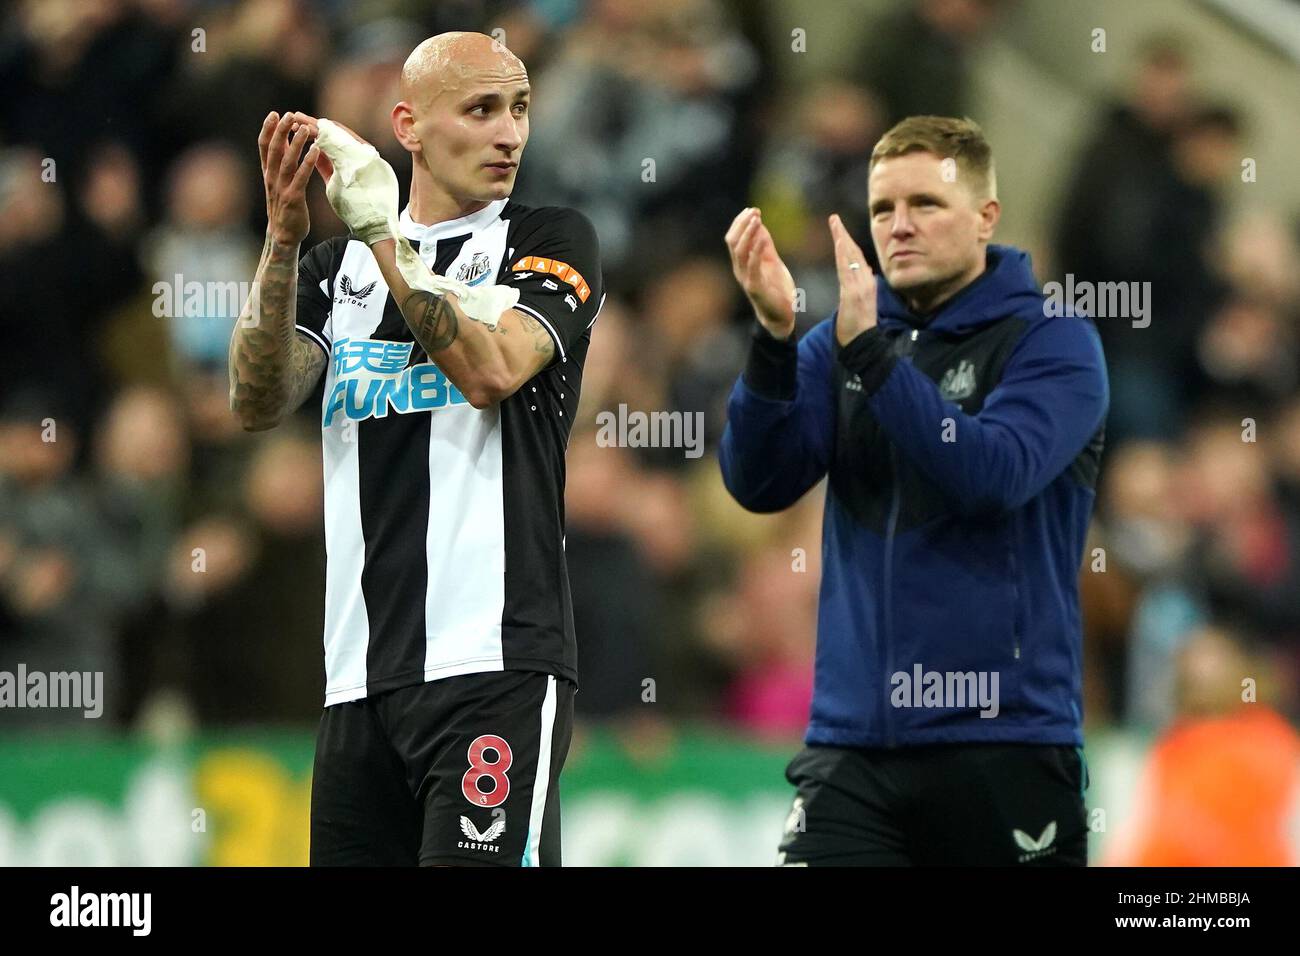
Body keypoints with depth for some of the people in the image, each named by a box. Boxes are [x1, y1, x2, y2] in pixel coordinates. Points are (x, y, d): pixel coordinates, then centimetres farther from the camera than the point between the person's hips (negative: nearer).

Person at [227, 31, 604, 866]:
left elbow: (491, 371, -12)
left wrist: (381, 234, -14)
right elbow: (258, 404, 2)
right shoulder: (339, 265, 18)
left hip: (495, 667, -5)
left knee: (477, 860, -17)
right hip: (361, 673, 5)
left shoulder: (553, 240, 6)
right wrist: (284, 238, -9)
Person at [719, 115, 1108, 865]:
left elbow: (993, 474, -19)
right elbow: (760, 484, -1)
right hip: (854, 740, 3)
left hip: (1002, 742, -3)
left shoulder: (1051, 341, -2)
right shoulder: (840, 340, 12)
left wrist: (868, 350, -23)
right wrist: (775, 334, -15)